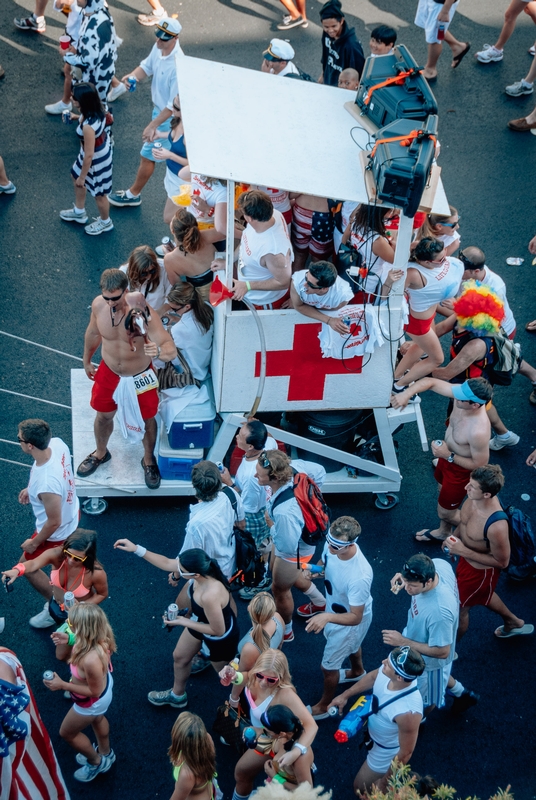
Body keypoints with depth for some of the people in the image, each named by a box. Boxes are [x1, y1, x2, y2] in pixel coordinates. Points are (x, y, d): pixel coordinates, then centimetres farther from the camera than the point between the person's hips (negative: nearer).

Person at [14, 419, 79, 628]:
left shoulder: (47, 484, -47)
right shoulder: (57, 443, -24)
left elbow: (54, 523, -30)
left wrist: (34, 542, -13)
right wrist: (31, 488, 7)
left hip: (57, 532, -7)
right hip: (71, 510, 7)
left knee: (27, 567, 19)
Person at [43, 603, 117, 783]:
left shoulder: (91, 660, -49)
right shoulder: (101, 638, -26)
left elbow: (94, 691, -31)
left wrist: (62, 685, -26)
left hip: (92, 702, -7)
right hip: (104, 682, 7)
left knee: (67, 733, 23)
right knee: (97, 720, 37)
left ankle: (96, 762, 47)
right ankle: (105, 753, 66)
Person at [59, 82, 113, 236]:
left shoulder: (88, 126, -42)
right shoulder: (96, 110, -17)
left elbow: (89, 155, -31)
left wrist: (83, 176, -16)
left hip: (97, 160, -9)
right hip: (102, 149, 9)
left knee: (98, 193, 19)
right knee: (76, 177, 31)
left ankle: (105, 222, 48)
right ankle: (79, 212, 55)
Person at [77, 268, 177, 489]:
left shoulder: (143, 312, -35)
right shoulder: (98, 305, -23)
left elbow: (171, 349, -39)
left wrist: (159, 351, -63)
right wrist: (87, 361, 15)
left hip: (140, 375, -3)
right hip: (109, 371, 3)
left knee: (147, 419, 18)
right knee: (103, 415, 23)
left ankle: (149, 460, 46)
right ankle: (100, 453, 53)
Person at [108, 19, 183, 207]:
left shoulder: (177, 66, -36)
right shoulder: (158, 47, -12)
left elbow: (174, 105, -31)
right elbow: (147, 66, 5)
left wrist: (152, 126, -28)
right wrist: (133, 75, -18)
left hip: (169, 117, -8)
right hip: (159, 108, 8)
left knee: (147, 155, 8)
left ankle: (133, 194, 29)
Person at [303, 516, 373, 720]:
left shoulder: (360, 576, -47)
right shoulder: (333, 546, -26)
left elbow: (355, 618, -38)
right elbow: (324, 563, 1)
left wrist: (327, 617, -52)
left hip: (351, 620, -7)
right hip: (335, 607, 7)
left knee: (328, 666, 15)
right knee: (351, 643, 37)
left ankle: (325, 706, 43)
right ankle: (357, 671, 69)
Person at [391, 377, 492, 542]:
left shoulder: (479, 431, -44)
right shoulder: (463, 393, -26)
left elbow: (480, 465, -29)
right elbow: (430, 382, -15)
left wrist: (448, 456, -25)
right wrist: (407, 394, -31)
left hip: (460, 470, -7)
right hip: (448, 456, 7)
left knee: (445, 512, 16)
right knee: (443, 492, 32)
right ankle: (443, 532, 60)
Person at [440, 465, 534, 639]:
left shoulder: (496, 526, -44)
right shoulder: (474, 497, -22)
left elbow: (502, 562, -27)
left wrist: (464, 552, -29)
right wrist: (455, 535, -4)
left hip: (481, 570, -7)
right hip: (467, 560, 7)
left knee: (458, 609, 17)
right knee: (482, 596, 34)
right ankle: (514, 623, 60)